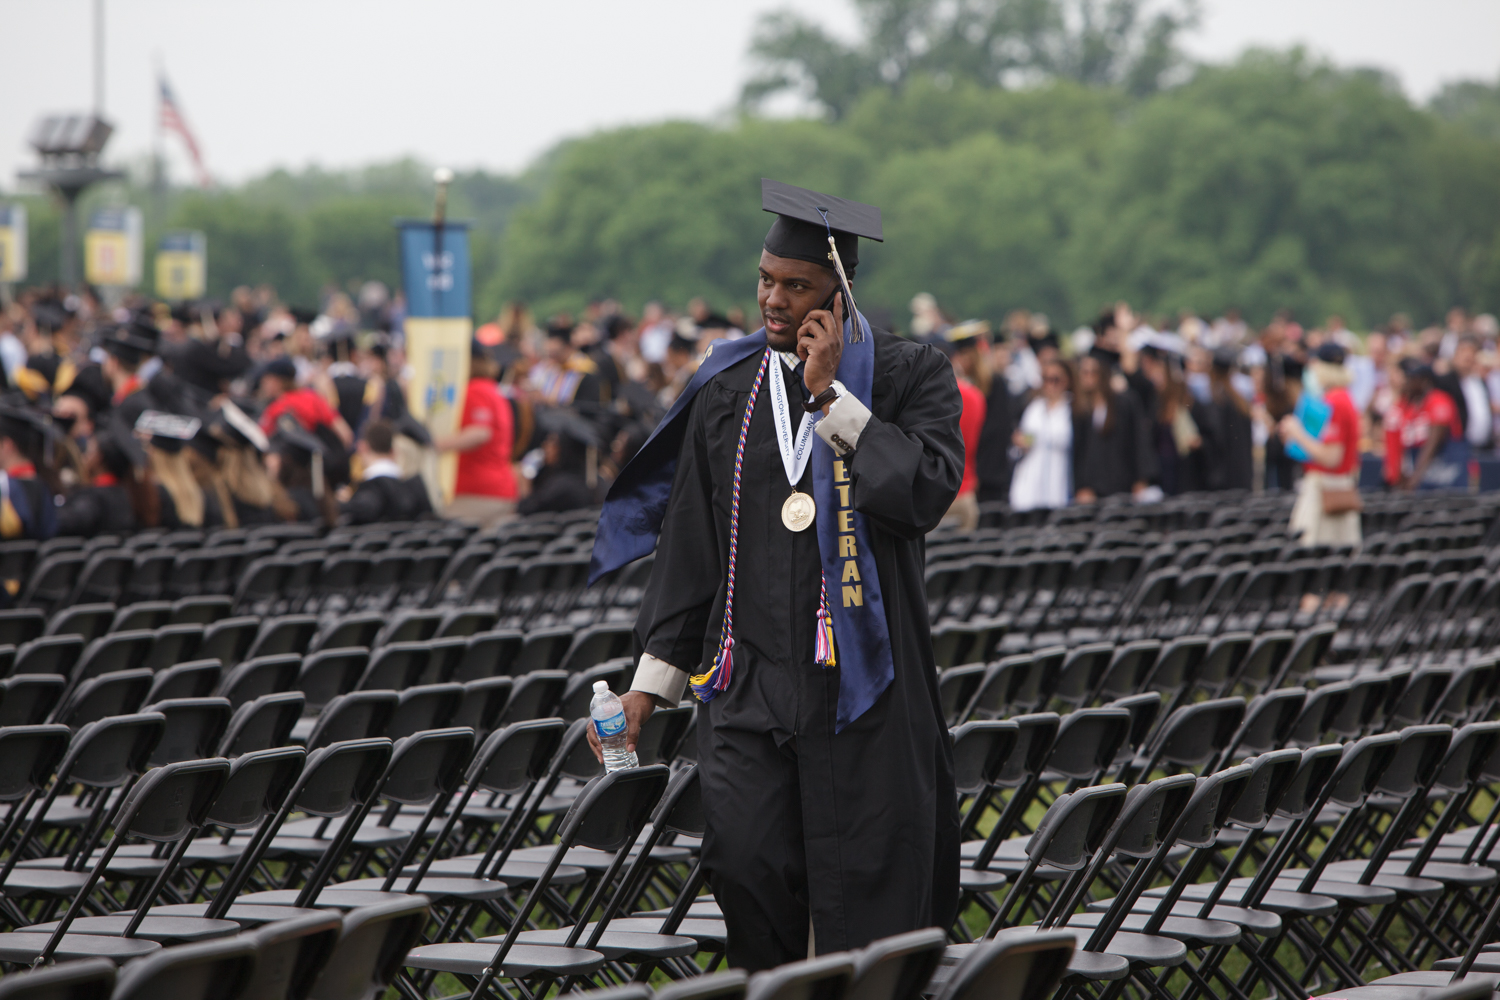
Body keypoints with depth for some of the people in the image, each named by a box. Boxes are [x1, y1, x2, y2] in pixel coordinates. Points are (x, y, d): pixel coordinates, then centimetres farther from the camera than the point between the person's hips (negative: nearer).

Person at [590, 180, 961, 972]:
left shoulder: (908, 377, 1)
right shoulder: (727, 392, 11)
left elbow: (927, 491, -16)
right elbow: (690, 542, 15)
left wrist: (832, 396, -13)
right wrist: (653, 677, 12)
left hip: (862, 679, -3)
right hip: (750, 679, 3)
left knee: (865, 893, -2)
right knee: (744, 860, -9)